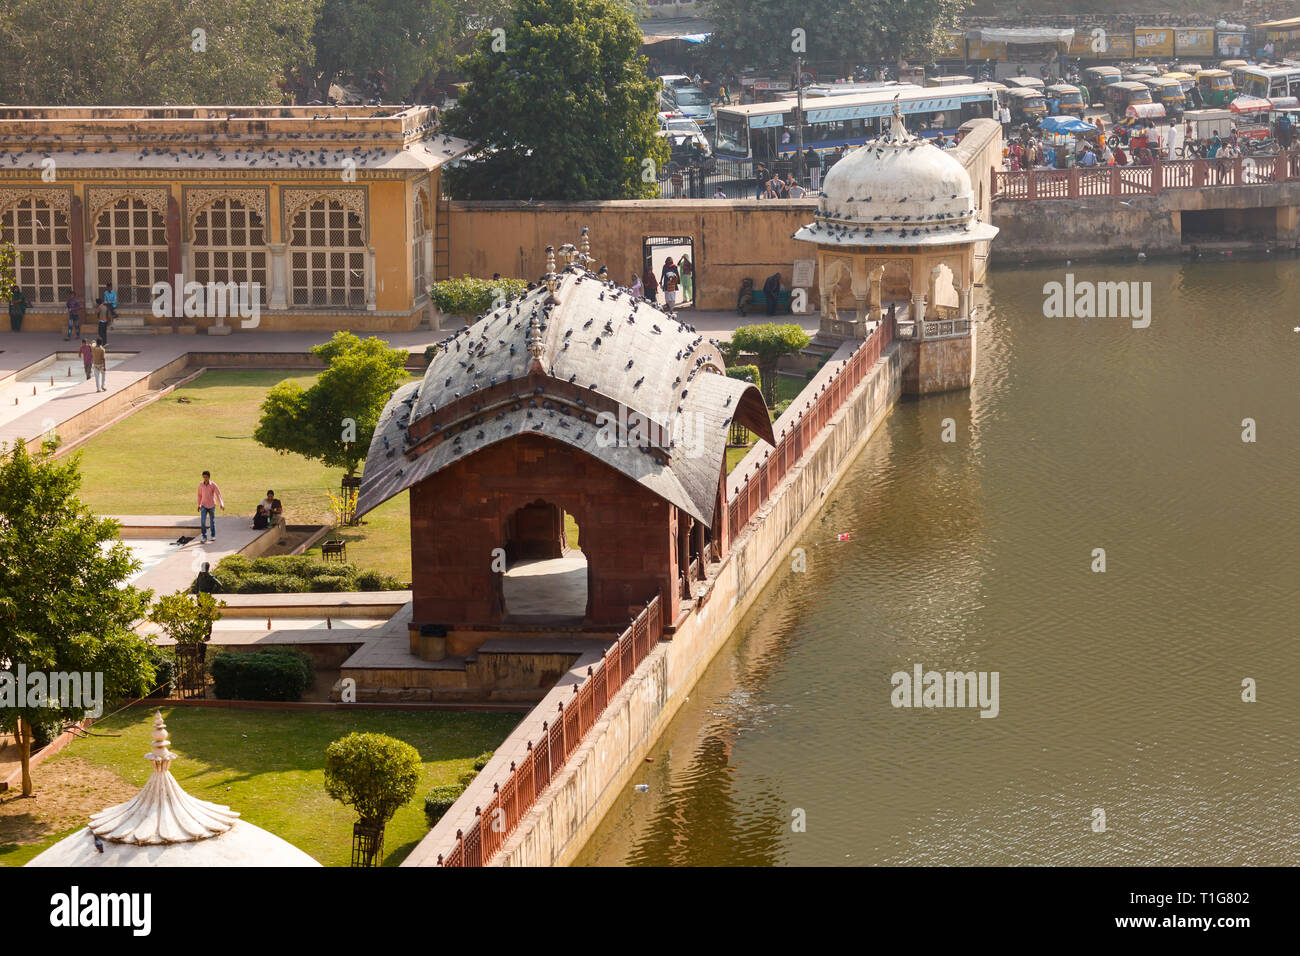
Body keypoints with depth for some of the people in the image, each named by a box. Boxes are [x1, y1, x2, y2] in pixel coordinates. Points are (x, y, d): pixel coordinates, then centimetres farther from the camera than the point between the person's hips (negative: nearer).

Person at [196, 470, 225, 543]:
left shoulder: (213, 485, -13)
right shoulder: (201, 484, -4)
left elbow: (218, 494, -18)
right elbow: (200, 495, 10)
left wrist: (221, 504, -29)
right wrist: (199, 505, 14)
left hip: (211, 505, -2)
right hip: (204, 505, 2)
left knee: (212, 521, 10)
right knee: (202, 521, -12)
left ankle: (213, 536, 27)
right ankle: (204, 537, -10)